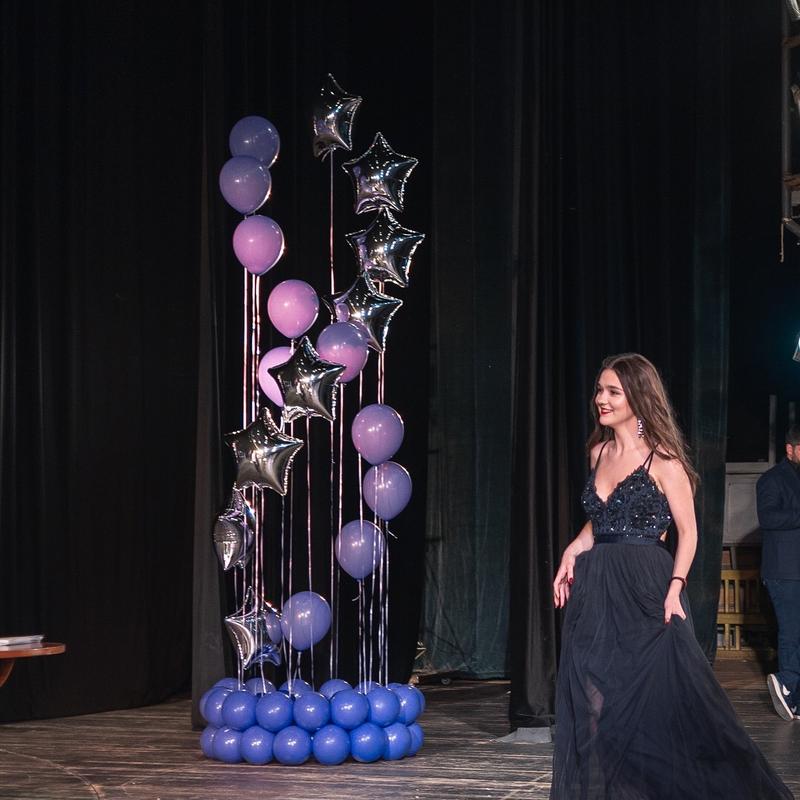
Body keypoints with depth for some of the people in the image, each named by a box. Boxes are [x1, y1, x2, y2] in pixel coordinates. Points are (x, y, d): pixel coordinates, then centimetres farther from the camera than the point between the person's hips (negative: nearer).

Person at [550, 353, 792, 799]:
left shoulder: (662, 460, -7)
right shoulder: (600, 452, 11)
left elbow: (688, 531, -6)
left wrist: (675, 589, -17)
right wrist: (572, 552, 5)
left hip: (645, 589, -6)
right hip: (596, 589, 6)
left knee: (660, 696, -4)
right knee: (594, 701, 2)